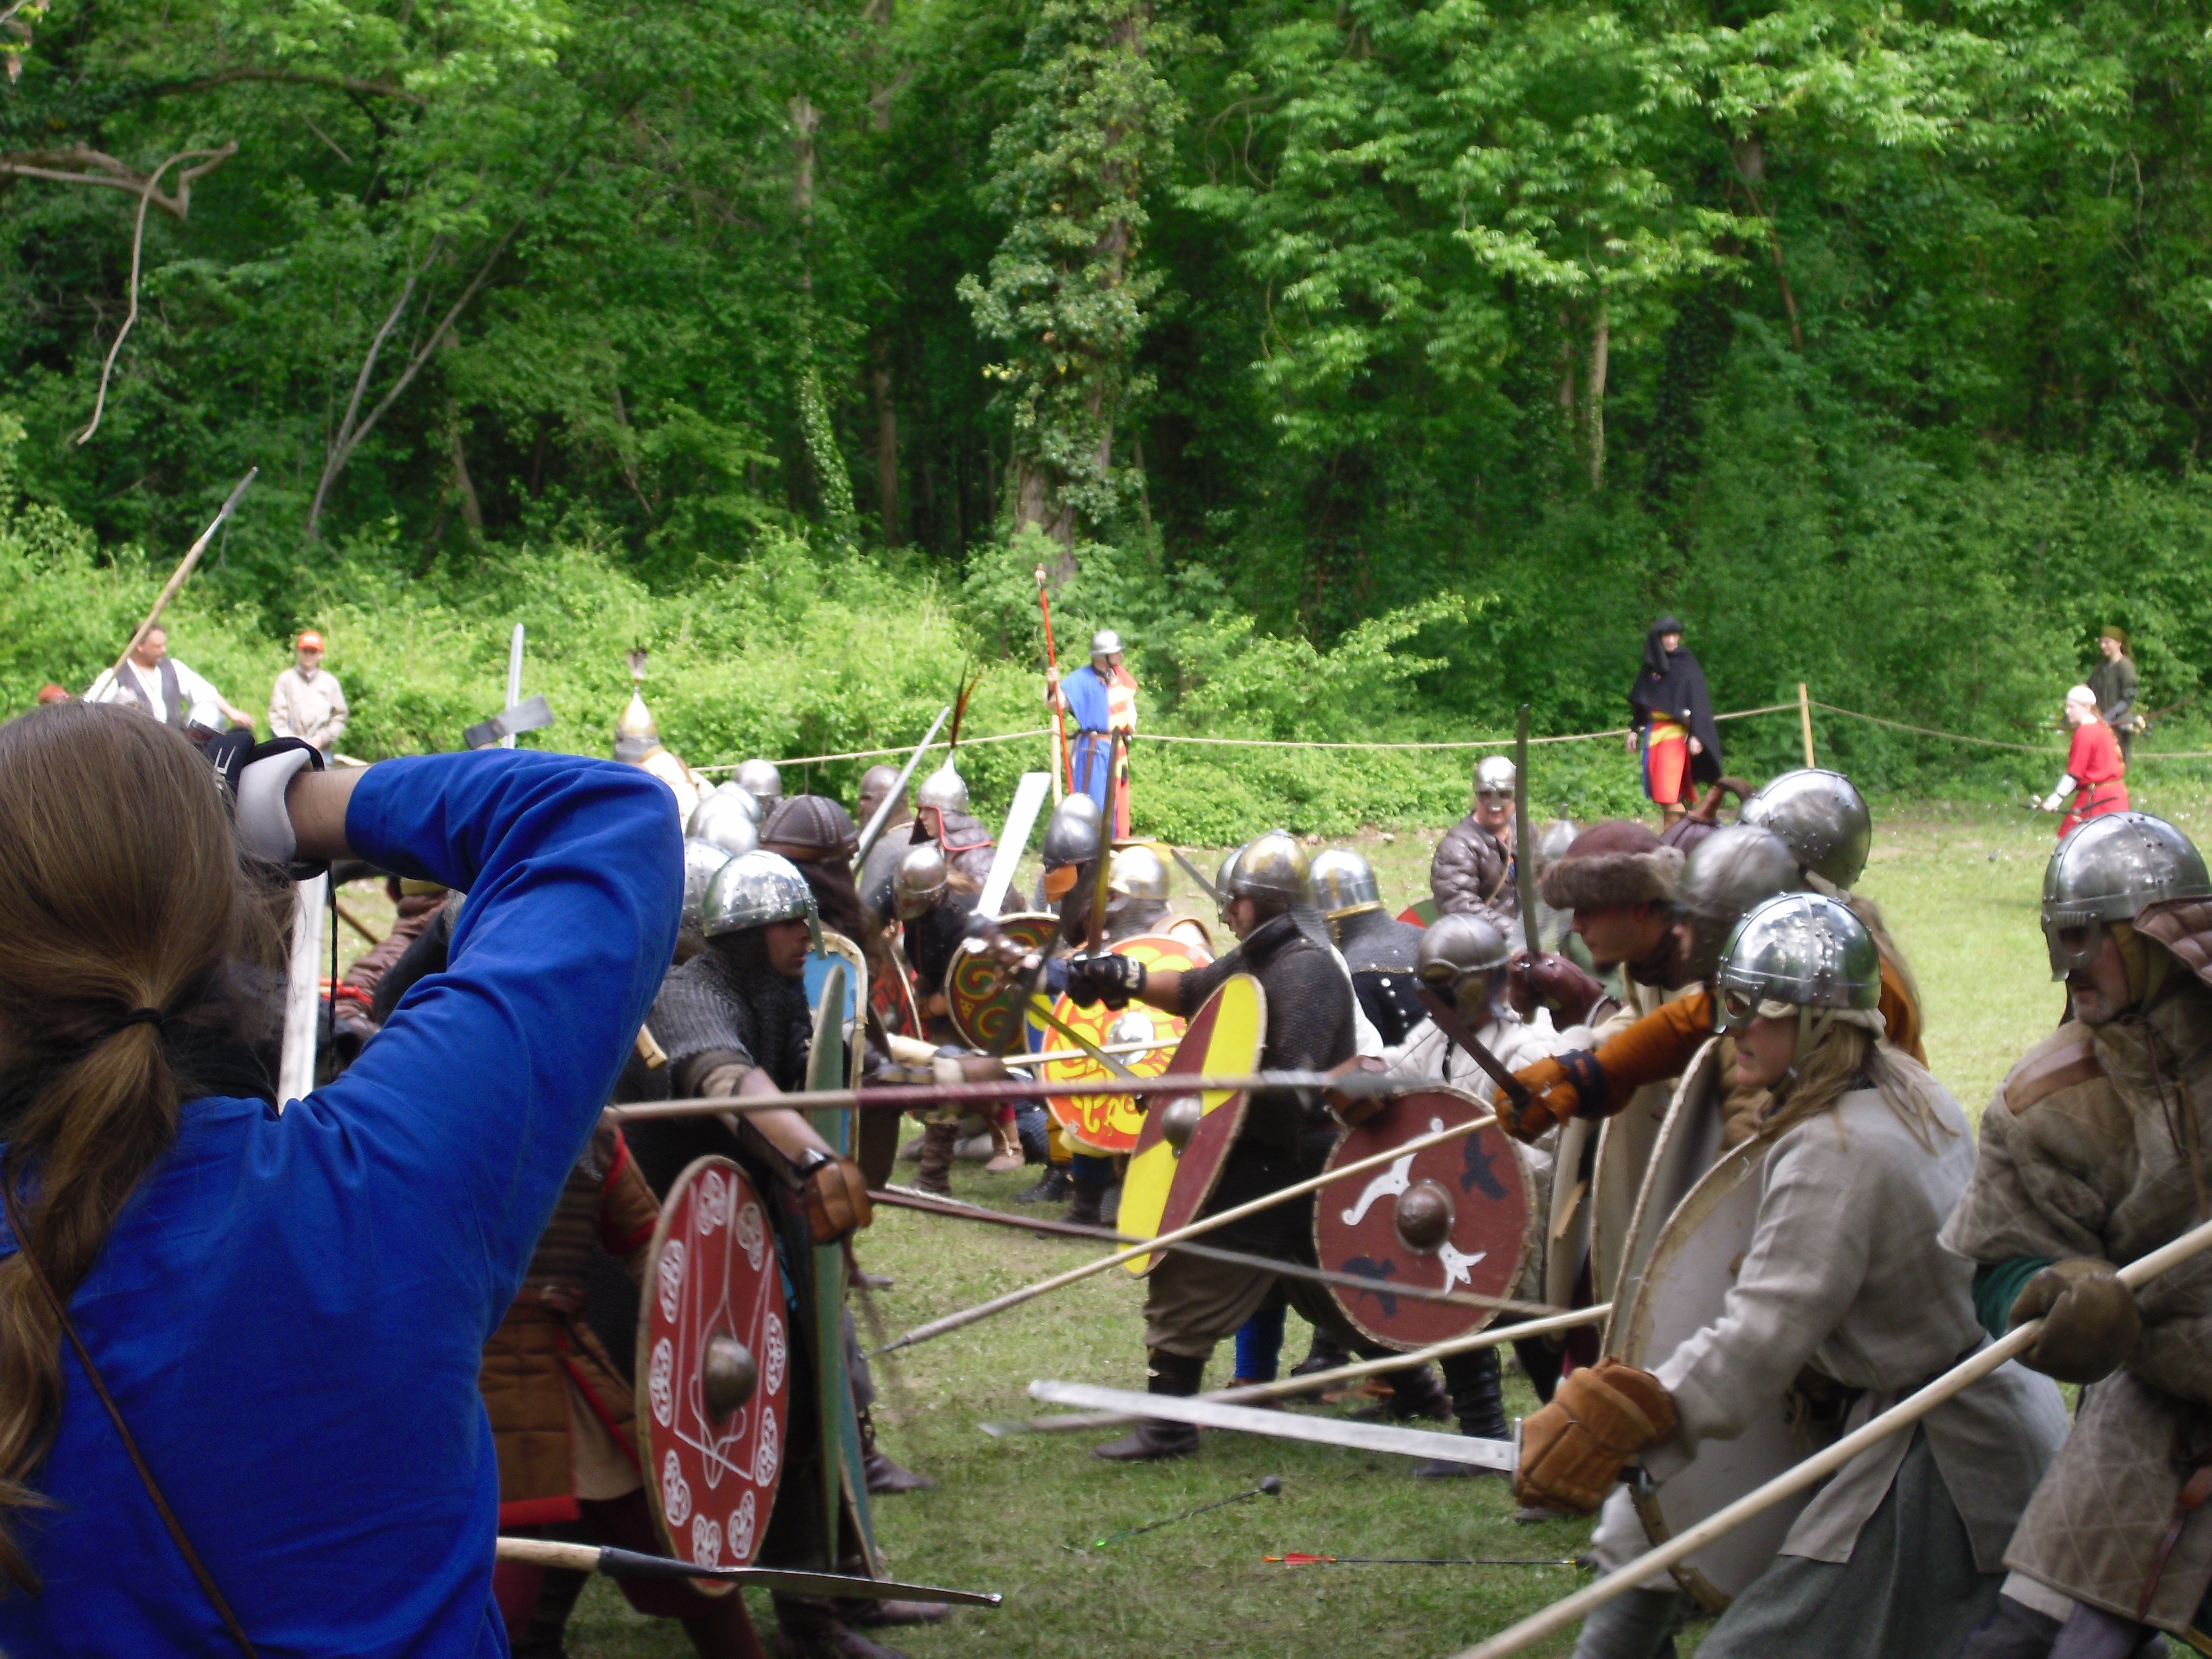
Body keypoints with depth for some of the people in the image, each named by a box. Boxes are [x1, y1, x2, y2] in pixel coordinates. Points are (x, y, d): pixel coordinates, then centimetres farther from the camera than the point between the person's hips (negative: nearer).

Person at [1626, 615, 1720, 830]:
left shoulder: (1687, 666, -4)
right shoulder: (1651, 666, 10)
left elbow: (1697, 700, -9)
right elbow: (1639, 702, 17)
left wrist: (1696, 735, -16)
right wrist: (1634, 730, 13)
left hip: (1676, 731, -6)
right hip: (1653, 730, 6)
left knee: (1670, 787, -14)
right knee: (1657, 787, 3)